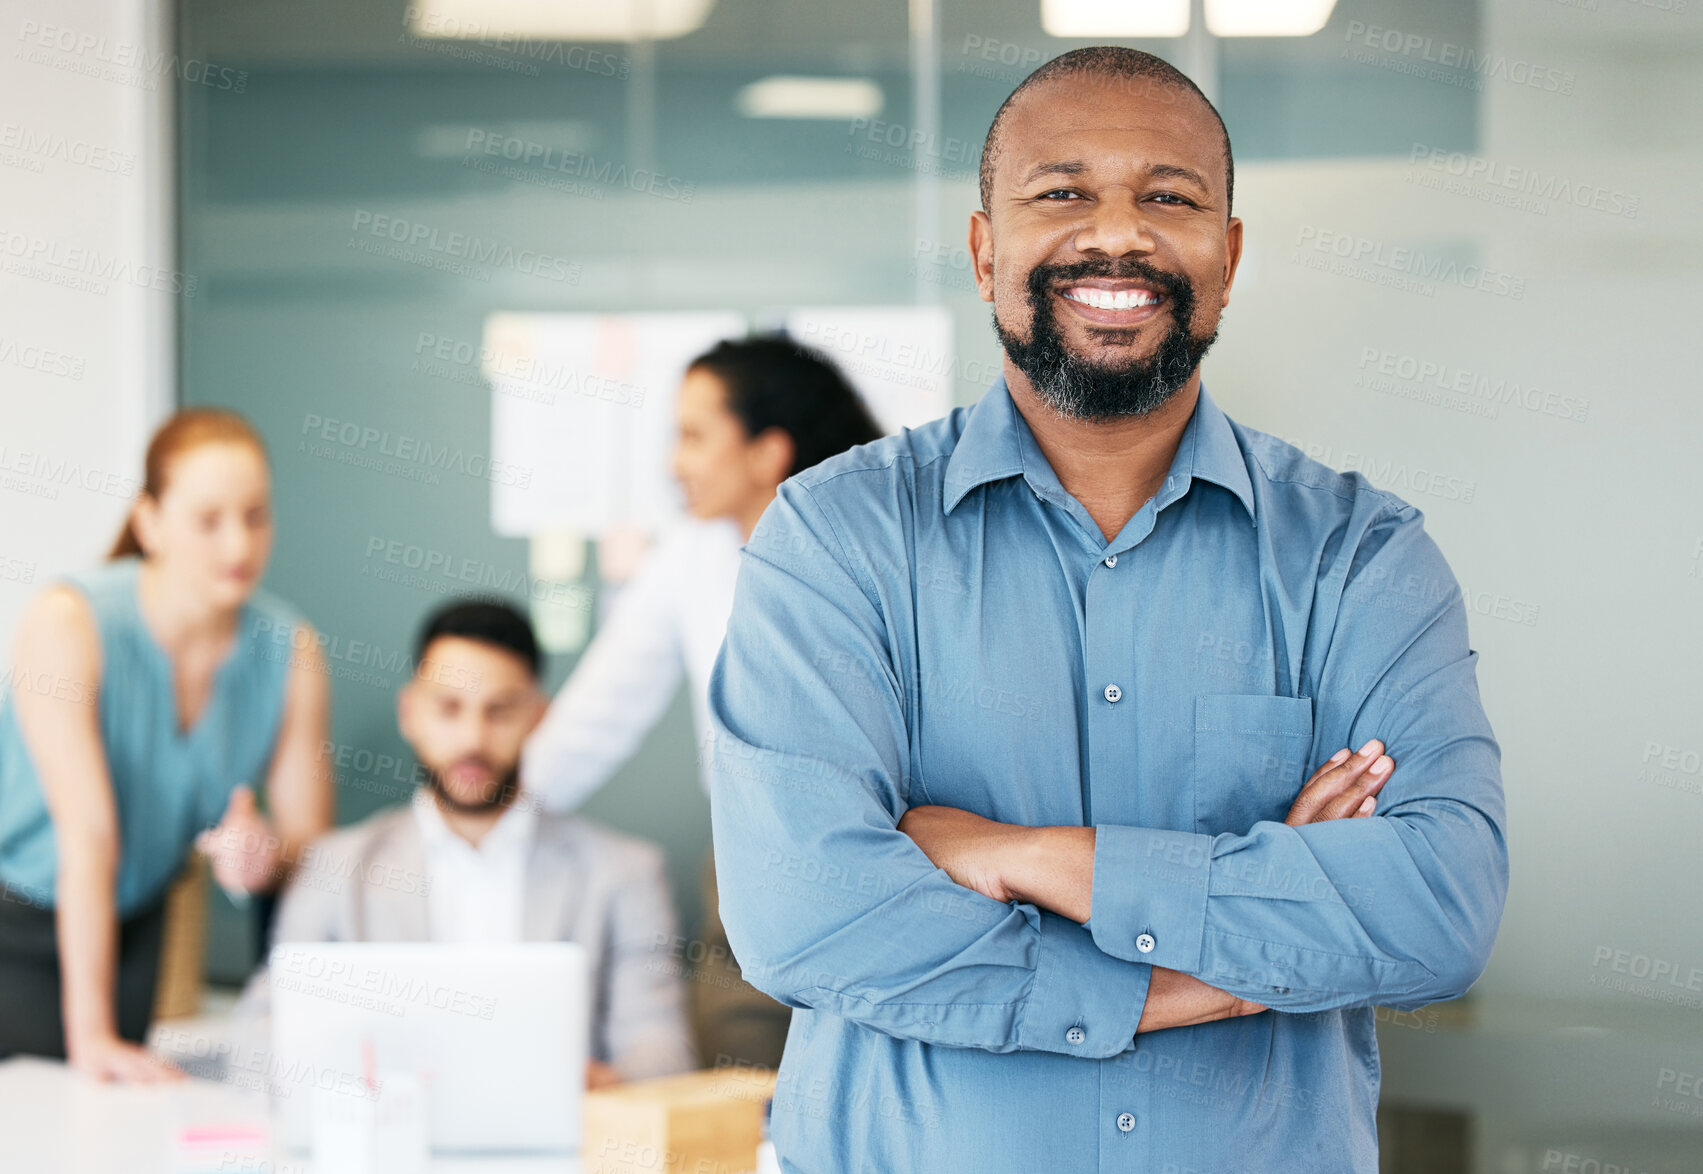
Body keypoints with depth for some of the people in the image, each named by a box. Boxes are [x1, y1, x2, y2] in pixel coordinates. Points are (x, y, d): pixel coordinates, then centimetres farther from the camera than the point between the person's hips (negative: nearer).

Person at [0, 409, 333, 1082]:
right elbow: (88, 831, -29)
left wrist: (267, 854, -31)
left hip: (131, 930, 4)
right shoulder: (69, 622, -23)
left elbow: (310, 838, -5)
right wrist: (90, 1034, -31)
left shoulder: (289, 651, -9)